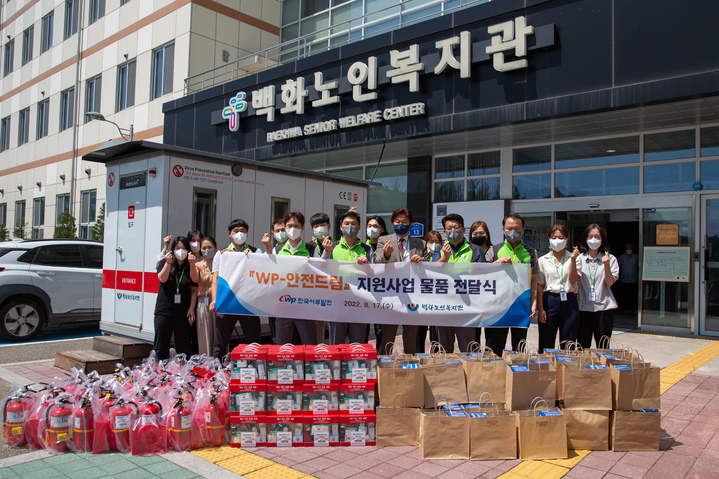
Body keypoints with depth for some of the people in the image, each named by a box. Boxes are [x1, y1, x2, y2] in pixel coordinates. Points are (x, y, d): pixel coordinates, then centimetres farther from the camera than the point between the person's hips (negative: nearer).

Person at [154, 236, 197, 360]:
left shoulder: (190, 268, 7)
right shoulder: (164, 264, 7)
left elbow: (194, 290, 6)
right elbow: (162, 278, -12)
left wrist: (191, 308, -4)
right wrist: (168, 262, -22)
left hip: (183, 313, 0)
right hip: (164, 311, 0)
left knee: (183, 349, 2)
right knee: (161, 347, 4)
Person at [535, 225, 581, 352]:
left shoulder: (574, 258, 7)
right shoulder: (543, 261, 6)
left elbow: (573, 280, -5)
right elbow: (539, 286, 2)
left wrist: (573, 260, -14)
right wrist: (540, 309, -5)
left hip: (569, 302, 1)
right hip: (549, 301, 0)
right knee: (546, 346, 3)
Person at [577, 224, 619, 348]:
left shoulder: (610, 259, 6)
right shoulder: (580, 258, 6)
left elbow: (609, 283, -3)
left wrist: (606, 265, -15)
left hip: (604, 307, 0)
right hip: (584, 307, 1)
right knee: (582, 347, 5)